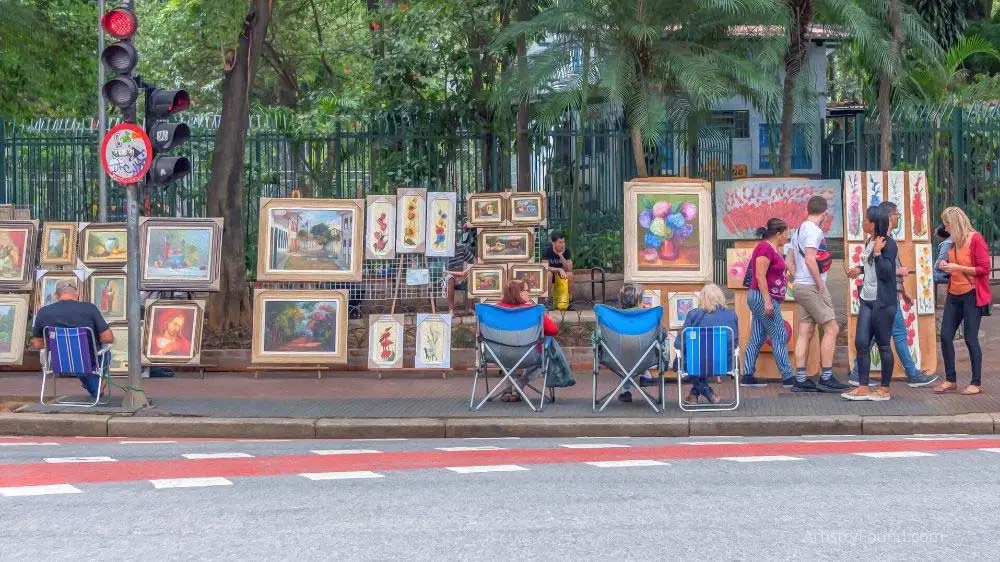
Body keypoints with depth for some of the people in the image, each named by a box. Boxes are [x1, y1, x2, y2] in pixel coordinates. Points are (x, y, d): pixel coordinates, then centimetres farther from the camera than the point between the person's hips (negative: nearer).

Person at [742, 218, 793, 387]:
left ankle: (747, 376, 8)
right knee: (779, 337, -6)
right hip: (764, 297, -10)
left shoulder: (773, 249, 16)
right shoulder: (765, 248, -15)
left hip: (767, 299, 10)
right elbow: (760, 276, -21)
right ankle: (788, 377, -4)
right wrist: (767, 301, -23)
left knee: (757, 339, 8)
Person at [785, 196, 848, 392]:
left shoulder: (799, 231, 17)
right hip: (812, 286, -9)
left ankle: (800, 380, 5)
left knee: (805, 333, 7)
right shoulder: (814, 231, -12)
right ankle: (826, 378, -6)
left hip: (801, 286, 9)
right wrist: (821, 286, -17)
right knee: (831, 329, -5)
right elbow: (810, 259, -22)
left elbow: (789, 261, 20)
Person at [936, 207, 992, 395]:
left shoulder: (976, 240, -11)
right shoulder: (954, 242, 10)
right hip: (954, 295, 7)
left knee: (970, 339, -5)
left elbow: (984, 269, -15)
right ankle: (950, 380, 14)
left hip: (971, 295, -7)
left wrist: (958, 268, -19)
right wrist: (947, 267, 4)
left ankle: (976, 383, 5)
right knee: (945, 337, 3)